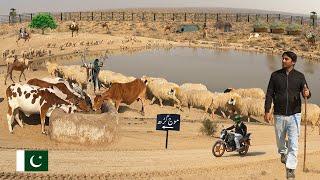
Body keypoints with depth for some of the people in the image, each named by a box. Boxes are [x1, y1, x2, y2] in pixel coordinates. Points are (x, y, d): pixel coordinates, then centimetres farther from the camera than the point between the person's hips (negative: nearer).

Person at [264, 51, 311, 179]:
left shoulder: (299, 76, 2)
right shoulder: (275, 75, 2)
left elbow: (306, 93, 1)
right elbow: (269, 94, 2)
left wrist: (307, 93, -24)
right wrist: (267, 111, -6)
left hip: (294, 114, -1)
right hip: (279, 115, 1)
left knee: (293, 143, -7)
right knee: (280, 139, 17)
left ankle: (290, 169, -3)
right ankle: (283, 153, 49)